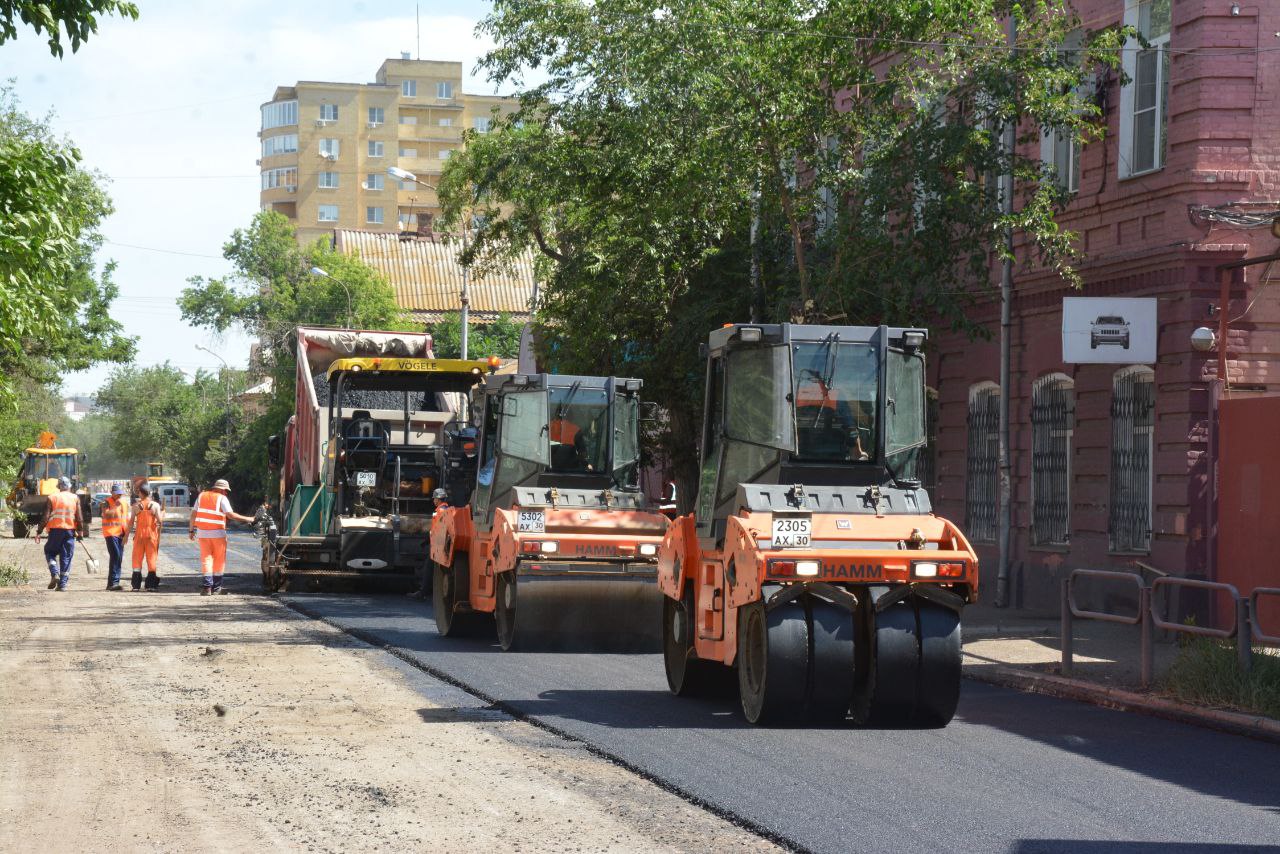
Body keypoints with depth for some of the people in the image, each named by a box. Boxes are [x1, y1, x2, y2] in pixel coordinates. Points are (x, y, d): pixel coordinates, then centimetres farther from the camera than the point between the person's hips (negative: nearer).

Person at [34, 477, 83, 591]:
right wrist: (79, 531, 10)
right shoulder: (75, 498, 3)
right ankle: (62, 584, 4)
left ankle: (54, 574, -6)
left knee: (50, 552, 16)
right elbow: (79, 518, -1)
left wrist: (38, 532, -1)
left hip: (55, 530, -1)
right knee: (66, 557, 7)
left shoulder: (52, 498, -1)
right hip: (70, 530, 1)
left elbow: (46, 517, -5)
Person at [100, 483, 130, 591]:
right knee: (115, 556, -17)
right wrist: (115, 506, -19)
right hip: (111, 533, -7)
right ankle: (112, 582, -17)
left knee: (119, 558, 7)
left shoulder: (124, 503, 17)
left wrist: (127, 533, 15)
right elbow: (106, 515, -19)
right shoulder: (107, 502, -3)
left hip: (121, 534, 7)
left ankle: (114, 582, 12)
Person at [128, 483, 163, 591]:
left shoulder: (136, 506, -2)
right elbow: (160, 521, -10)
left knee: (137, 559, 7)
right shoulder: (155, 505, -4)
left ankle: (136, 584, 3)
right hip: (152, 535, 0)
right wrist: (162, 512, 10)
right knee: (151, 559, 6)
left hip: (139, 534, 0)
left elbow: (131, 521, -2)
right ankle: (151, 584, 3)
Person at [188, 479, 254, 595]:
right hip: (217, 532, -4)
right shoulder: (222, 498, -5)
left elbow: (194, 513, 9)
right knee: (219, 560, 9)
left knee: (206, 558, 5)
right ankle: (216, 588, 11)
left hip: (203, 532, 4)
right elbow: (230, 514, -14)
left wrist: (191, 529, 17)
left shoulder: (202, 496, 10)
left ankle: (207, 586, -9)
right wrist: (247, 519, -9)